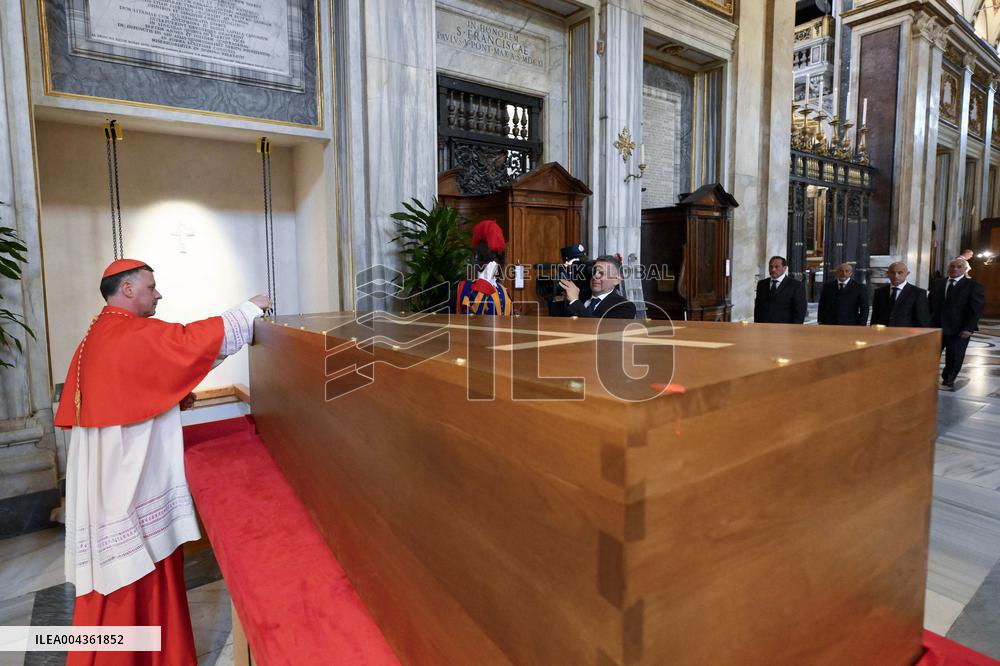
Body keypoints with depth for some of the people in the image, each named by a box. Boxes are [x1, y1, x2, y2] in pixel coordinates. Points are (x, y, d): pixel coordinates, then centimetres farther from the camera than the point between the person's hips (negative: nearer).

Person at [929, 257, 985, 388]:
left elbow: (976, 309, -7)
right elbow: (930, 304, 13)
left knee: (954, 358, 6)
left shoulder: (974, 286, -1)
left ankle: (948, 380, 21)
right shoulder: (937, 283, 10)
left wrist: (969, 328, -15)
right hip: (935, 327, 3)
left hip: (959, 330, -3)